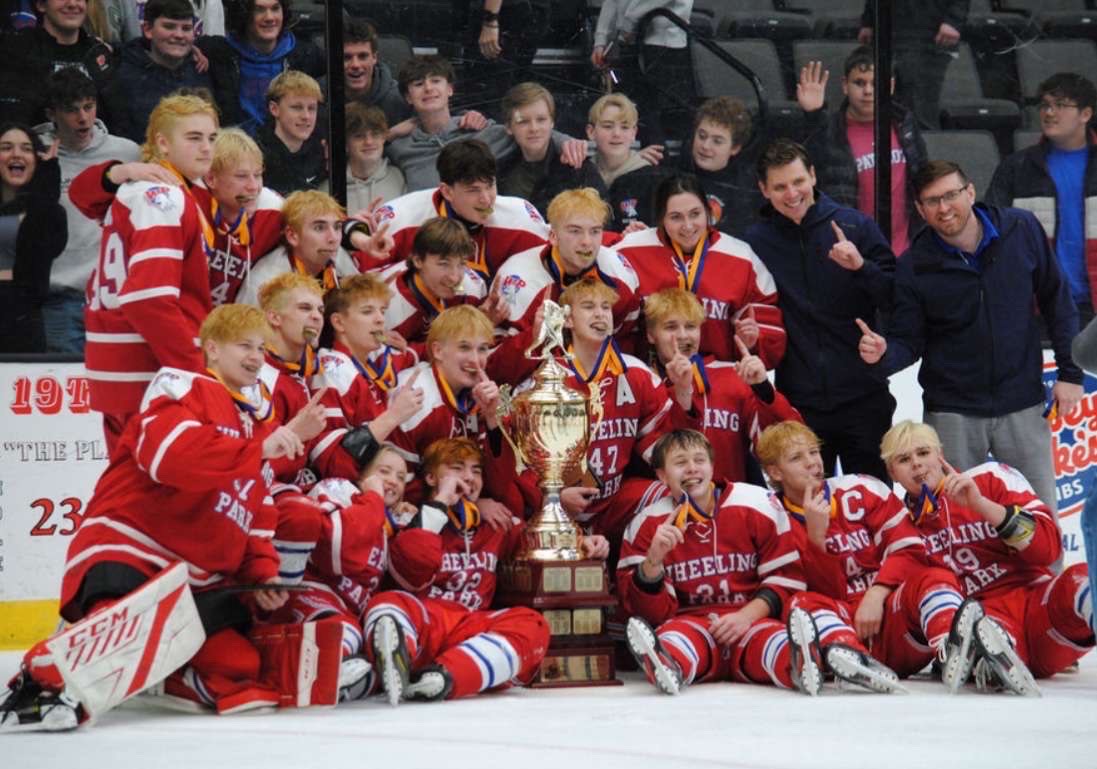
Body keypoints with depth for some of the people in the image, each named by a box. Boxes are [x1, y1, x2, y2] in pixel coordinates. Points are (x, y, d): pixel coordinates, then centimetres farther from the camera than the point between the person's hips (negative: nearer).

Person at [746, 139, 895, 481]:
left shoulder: (855, 225, 0)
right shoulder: (756, 242, 2)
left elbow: (897, 300, -2)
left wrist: (861, 267, -18)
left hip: (863, 398, -1)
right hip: (798, 400, 1)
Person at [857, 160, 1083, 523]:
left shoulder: (1022, 230, -6)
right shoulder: (915, 267, -8)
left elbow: (1056, 300, 4)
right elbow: (909, 342, -3)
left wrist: (1070, 371, 4)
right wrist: (884, 354, -25)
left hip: (1023, 405, 1)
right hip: (952, 413, -1)